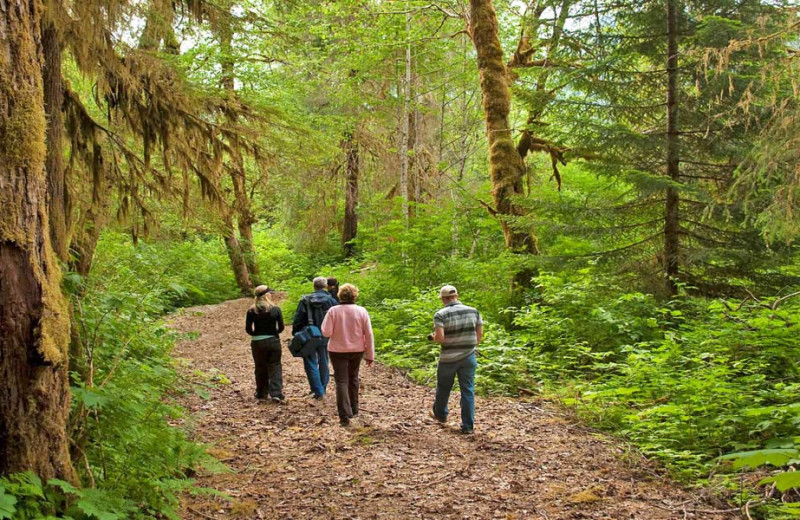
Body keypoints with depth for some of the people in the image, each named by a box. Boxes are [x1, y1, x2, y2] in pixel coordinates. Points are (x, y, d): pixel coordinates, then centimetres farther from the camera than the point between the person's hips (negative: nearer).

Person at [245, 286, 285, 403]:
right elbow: (281, 327, -3)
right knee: (275, 367, 4)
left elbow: (248, 329, -4)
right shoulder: (276, 309, -6)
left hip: (257, 343, 1)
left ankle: (261, 393, 22)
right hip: (273, 341, -1)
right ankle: (276, 393, -7)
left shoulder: (252, 311, -5)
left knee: (260, 368, 14)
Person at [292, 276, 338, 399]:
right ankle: (322, 389, 25)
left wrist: (295, 334, 4)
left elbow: (298, 319, -5)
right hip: (325, 338, 2)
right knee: (323, 363, 17)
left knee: (311, 364, 4)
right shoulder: (332, 301, -3)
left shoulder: (305, 300, -6)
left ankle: (318, 391, -3)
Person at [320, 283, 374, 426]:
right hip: (357, 350, 2)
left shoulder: (333, 311, -12)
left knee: (341, 381, 1)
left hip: (338, 350, -2)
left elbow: (326, 332, -14)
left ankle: (345, 416, -11)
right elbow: (369, 335, -5)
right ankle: (354, 410, 32)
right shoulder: (362, 311, -7)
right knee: (353, 378, 22)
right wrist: (370, 355, 1)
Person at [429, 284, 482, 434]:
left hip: (448, 358, -2)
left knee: (443, 388, 19)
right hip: (469, 357, 2)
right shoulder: (473, 311, 0)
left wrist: (433, 337, 1)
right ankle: (468, 426, 7)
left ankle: (440, 414, 41)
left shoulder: (441, 315, -12)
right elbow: (480, 334, 3)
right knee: (468, 391, 7)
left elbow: (440, 338, -20)